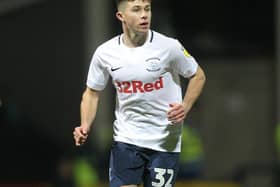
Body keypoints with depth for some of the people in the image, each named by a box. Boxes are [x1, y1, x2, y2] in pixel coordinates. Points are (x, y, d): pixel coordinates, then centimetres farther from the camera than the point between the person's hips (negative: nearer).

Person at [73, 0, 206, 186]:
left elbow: (198, 76, 4)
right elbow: (92, 92, 10)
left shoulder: (169, 46, -11)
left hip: (165, 143, -2)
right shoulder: (105, 53, -3)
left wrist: (185, 107, -12)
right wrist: (85, 126, -6)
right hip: (125, 140, 2)